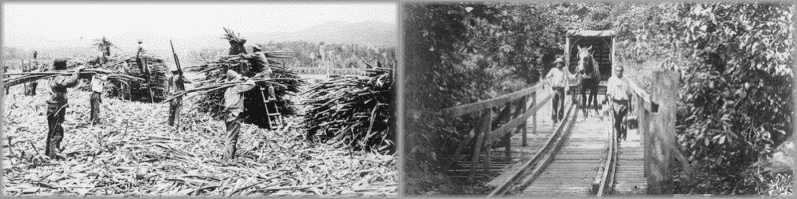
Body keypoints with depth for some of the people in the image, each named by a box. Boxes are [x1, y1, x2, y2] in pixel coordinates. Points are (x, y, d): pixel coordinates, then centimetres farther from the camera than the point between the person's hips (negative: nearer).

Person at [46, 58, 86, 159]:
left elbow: (73, 83, 16)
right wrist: (77, 71, -28)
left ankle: (48, 151, 28)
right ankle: (53, 154, -6)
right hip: (56, 109, -10)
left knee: (52, 131, 18)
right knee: (57, 132, -7)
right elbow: (70, 82, -37)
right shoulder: (58, 79, -20)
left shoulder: (56, 77, 12)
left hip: (53, 109, 10)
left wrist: (77, 72, 2)